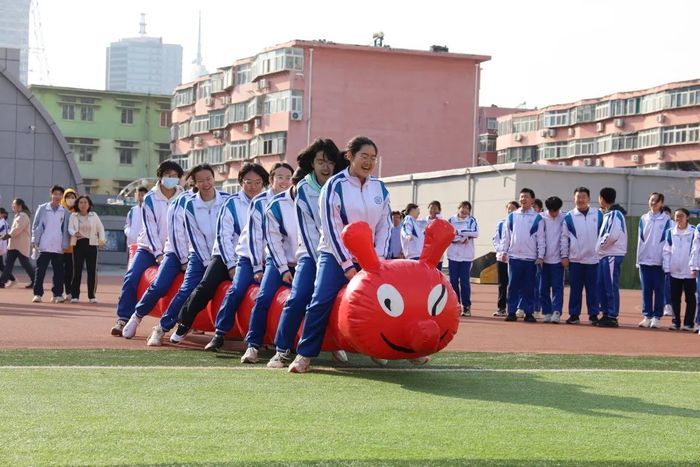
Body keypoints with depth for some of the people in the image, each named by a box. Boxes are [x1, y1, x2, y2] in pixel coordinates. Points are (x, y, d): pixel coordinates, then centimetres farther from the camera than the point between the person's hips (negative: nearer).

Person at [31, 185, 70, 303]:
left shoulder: (65, 212, 8)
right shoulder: (42, 208, 4)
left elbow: (66, 229, 9)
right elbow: (36, 225, 6)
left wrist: (65, 244, 0)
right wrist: (35, 240, -2)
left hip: (58, 247, 2)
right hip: (44, 246, -1)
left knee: (58, 271, 3)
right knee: (40, 270, -1)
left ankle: (58, 294, 9)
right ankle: (38, 293, 3)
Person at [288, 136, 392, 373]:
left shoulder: (380, 189, 5)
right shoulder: (335, 186, -10)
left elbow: (384, 226, 8)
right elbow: (331, 228, -12)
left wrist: (379, 258, -4)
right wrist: (347, 265, -15)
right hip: (336, 255, -4)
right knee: (321, 300, -18)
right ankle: (305, 354, -9)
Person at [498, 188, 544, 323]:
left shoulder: (537, 218, 3)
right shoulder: (512, 216, 8)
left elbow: (541, 239, 2)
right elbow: (506, 236, 9)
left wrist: (540, 256, -4)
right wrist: (504, 251, 2)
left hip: (530, 258, -1)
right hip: (514, 256, 1)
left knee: (529, 287, 2)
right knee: (513, 286, 1)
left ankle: (528, 313, 6)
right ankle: (512, 312, 5)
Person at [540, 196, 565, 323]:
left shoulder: (564, 219, -2)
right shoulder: (541, 218, 0)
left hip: (557, 259, -2)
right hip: (544, 258, 2)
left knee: (557, 287, -5)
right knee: (544, 288, 5)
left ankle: (556, 312, -8)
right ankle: (546, 312, 11)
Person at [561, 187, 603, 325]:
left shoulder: (598, 214, 4)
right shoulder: (569, 217, 3)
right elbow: (564, 237, 4)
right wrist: (564, 256, 0)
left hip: (593, 258, 0)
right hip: (575, 259, 0)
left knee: (593, 288, 3)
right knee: (575, 288, 4)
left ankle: (594, 315, 9)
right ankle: (574, 315, 10)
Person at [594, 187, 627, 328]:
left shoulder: (615, 214, -11)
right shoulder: (608, 214, 18)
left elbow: (612, 235, -21)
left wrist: (600, 245, -9)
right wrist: (601, 247, 7)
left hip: (612, 255, -9)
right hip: (604, 255, 9)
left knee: (611, 287, -7)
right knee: (602, 286, 11)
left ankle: (612, 317, -4)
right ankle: (606, 314, 17)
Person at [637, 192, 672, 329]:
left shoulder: (666, 220, 2)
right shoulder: (644, 219, 11)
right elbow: (640, 239, 12)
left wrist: (665, 259, -6)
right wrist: (639, 258, 8)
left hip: (659, 260, -3)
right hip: (645, 259, 3)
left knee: (658, 289, -1)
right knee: (646, 289, 4)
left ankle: (657, 317, 4)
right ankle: (647, 316, 9)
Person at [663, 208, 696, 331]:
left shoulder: (694, 232, -4)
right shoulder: (670, 232, 6)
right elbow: (667, 251, 7)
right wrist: (667, 268, 2)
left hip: (689, 272, -3)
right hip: (675, 271, 3)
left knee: (690, 298, 3)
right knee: (675, 298, 8)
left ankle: (688, 323, 8)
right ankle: (676, 322, 15)